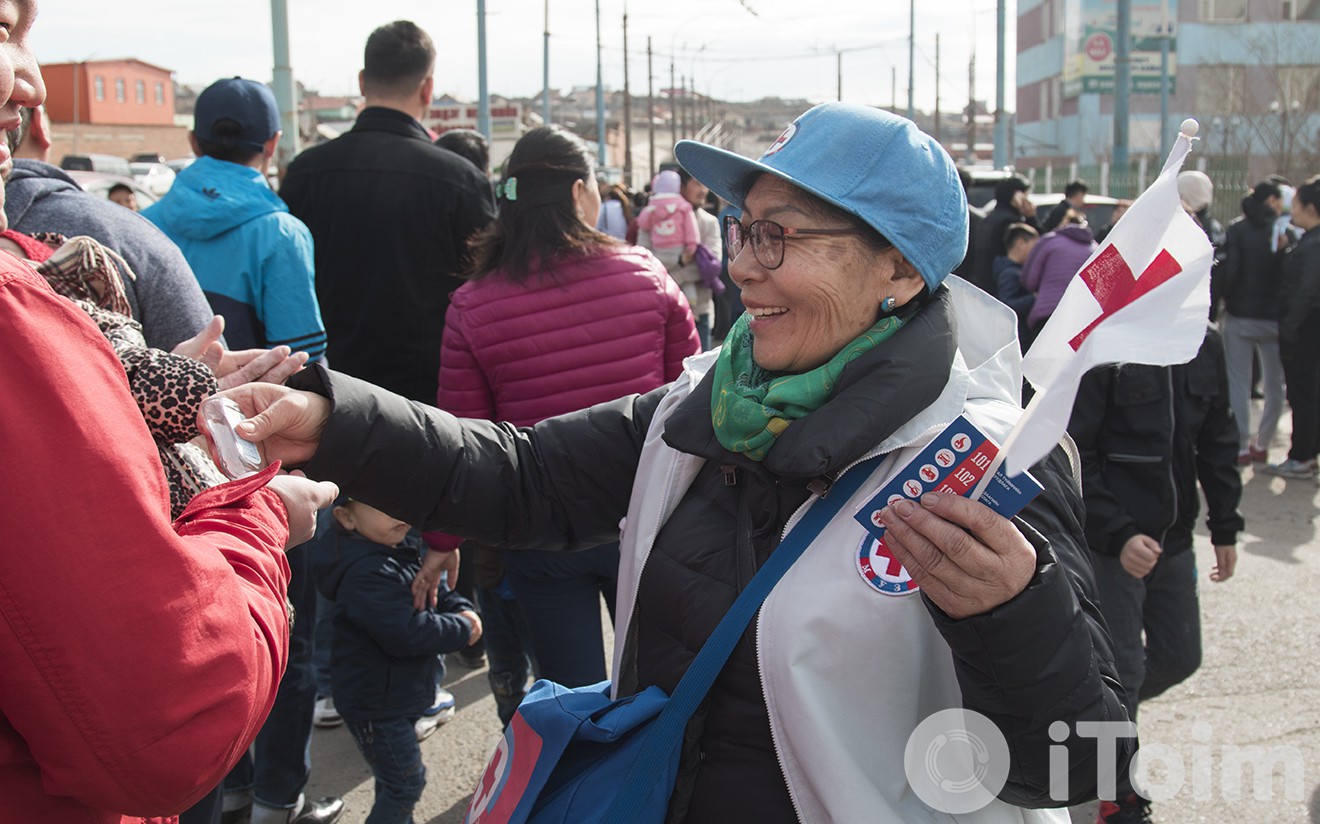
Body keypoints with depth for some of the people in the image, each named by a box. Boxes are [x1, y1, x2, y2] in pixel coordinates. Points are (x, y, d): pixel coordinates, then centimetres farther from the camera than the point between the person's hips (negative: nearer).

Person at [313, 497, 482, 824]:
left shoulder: (405, 547, 1)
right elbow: (407, 634, -34)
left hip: (402, 693, 9)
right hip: (376, 705, -9)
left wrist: (460, 609, -5)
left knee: (396, 781, 25)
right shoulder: (365, 574, -29)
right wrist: (462, 629, -20)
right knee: (405, 784, 2)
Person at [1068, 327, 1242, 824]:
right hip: (1109, 542, -6)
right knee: (1123, 666, 1)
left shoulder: (1205, 345, 3)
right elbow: (1071, 457, -17)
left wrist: (1225, 528, 13)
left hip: (1173, 539, 6)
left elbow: (1218, 442, 13)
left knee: (1180, 658, 14)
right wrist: (1118, 534, -24)